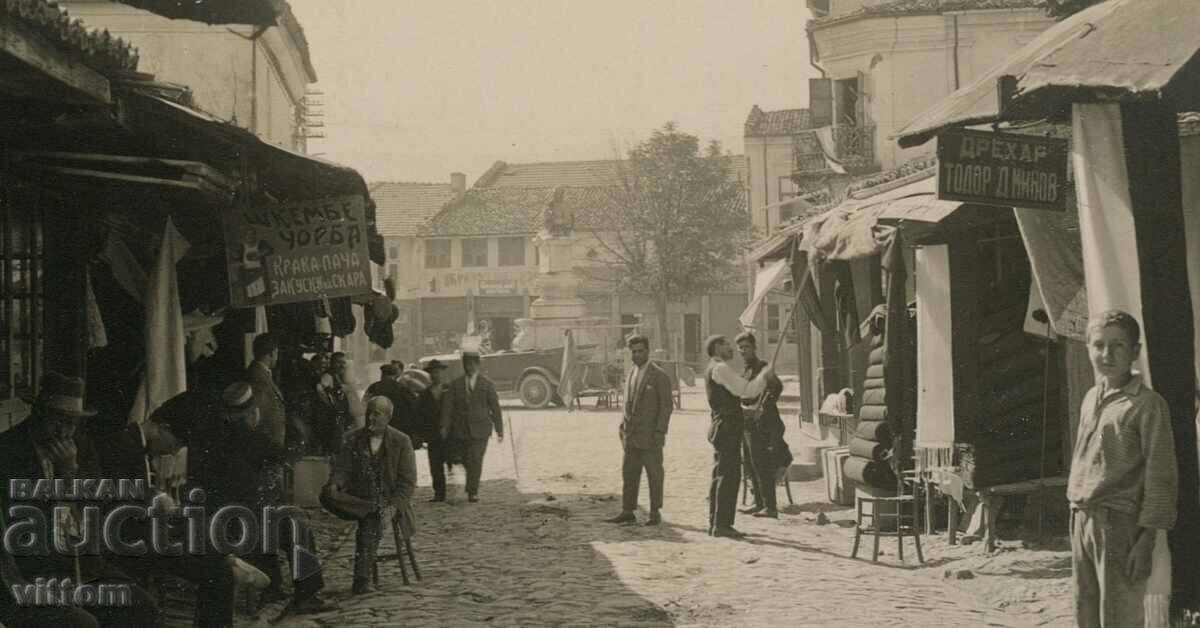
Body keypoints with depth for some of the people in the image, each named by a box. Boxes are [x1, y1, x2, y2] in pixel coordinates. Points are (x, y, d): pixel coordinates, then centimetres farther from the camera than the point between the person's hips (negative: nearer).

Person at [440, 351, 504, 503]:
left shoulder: (487, 384, 1)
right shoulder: (456, 384, 5)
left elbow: (495, 407, 2)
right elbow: (447, 405, 1)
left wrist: (499, 429, 0)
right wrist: (445, 426, -9)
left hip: (479, 429, -2)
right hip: (461, 430, 2)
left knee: (475, 460, -10)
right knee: (467, 460, 8)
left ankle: (472, 492, -8)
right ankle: (472, 489, 24)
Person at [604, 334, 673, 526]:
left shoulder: (659, 376, -6)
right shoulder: (631, 375, 14)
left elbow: (666, 405, -9)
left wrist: (660, 431, -15)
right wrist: (623, 427, 10)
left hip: (650, 435, -6)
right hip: (631, 436, 6)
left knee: (654, 475, 1)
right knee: (629, 474, 6)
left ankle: (655, 513, 8)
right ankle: (627, 512, 10)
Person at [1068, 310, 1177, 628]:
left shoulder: (1148, 404, -7)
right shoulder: (1090, 399, 14)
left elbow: (1160, 475, -10)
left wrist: (1147, 536, -14)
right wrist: (1076, 516, 15)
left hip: (1119, 522, -7)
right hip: (1082, 520, 7)